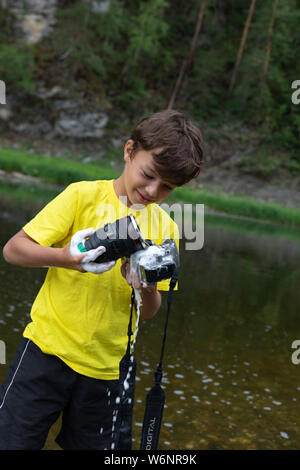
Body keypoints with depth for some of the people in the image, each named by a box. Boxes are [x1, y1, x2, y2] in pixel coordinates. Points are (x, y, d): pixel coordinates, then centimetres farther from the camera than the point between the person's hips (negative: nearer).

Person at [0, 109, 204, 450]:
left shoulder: (165, 228, 4)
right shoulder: (84, 195, -7)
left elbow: (148, 312, 5)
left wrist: (147, 289, -18)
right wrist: (63, 258, -28)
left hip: (104, 368, 3)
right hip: (47, 349, -3)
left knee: (92, 444, 11)